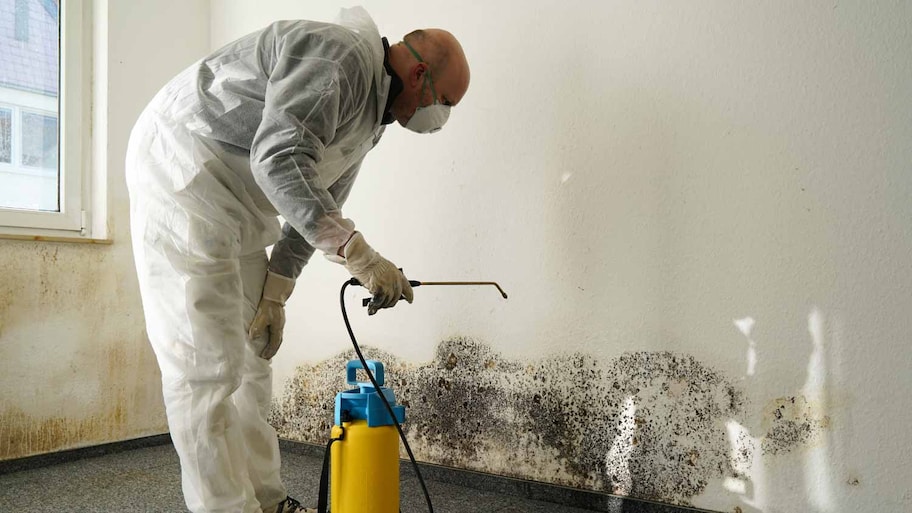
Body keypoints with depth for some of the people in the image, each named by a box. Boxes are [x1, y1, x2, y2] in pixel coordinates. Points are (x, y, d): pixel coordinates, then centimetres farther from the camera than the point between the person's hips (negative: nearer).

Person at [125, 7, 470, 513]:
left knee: (251, 355, 10)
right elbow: (280, 159, -32)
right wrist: (358, 253, -33)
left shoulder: (371, 115, 12)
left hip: (237, 213, 10)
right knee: (207, 363, -10)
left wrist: (274, 293, 9)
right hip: (183, 171, -10)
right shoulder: (339, 54, -19)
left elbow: (319, 204, 14)